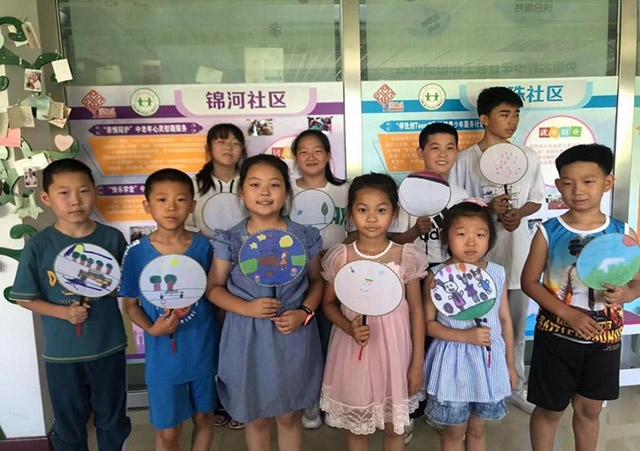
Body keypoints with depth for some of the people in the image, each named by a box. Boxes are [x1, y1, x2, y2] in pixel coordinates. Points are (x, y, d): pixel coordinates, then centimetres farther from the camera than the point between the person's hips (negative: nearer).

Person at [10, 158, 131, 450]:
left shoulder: (113, 238, -9)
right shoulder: (38, 246, -12)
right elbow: (24, 298, -4)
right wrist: (63, 312, -17)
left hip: (109, 346, 1)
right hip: (62, 352, -1)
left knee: (112, 418, 20)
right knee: (69, 423, 19)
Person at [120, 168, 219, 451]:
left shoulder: (203, 246, -7)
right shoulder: (137, 252, -10)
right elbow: (131, 304, -1)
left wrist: (221, 338, -4)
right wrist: (151, 329, -18)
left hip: (203, 349, 1)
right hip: (163, 355, -1)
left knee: (204, 417, 20)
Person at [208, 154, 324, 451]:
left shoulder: (305, 238, -6)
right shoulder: (229, 241, -8)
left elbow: (317, 282, 6)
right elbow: (214, 288, -1)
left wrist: (304, 312, -12)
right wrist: (247, 308, -17)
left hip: (293, 336, 1)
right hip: (248, 338, 0)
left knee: (289, 415, 17)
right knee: (257, 416, 18)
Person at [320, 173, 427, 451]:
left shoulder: (406, 257, -9)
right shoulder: (341, 257, -8)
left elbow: (416, 310, -2)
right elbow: (328, 303, 3)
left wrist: (417, 363, -2)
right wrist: (349, 327, -17)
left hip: (394, 349, 0)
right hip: (354, 350, 0)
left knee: (394, 425, 16)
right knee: (355, 426, 17)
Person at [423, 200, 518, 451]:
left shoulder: (497, 274, -3)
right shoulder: (437, 277, -13)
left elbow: (505, 320, 5)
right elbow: (428, 323, -10)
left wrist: (510, 364, 9)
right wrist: (466, 336, -21)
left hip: (489, 361, 3)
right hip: (454, 362, -3)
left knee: (477, 429, 20)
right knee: (454, 431, 14)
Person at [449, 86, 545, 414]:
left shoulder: (528, 157, 4)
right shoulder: (466, 159, -5)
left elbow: (536, 200, 11)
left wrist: (519, 213, -10)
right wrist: (487, 206, -17)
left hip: (517, 251, 3)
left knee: (516, 325, 14)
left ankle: (515, 386, 32)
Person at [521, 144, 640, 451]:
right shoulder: (548, 232, -11)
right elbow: (530, 281, -8)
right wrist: (568, 313, -19)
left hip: (604, 336, 2)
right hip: (556, 335, -2)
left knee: (589, 409, 19)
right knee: (549, 408, 13)